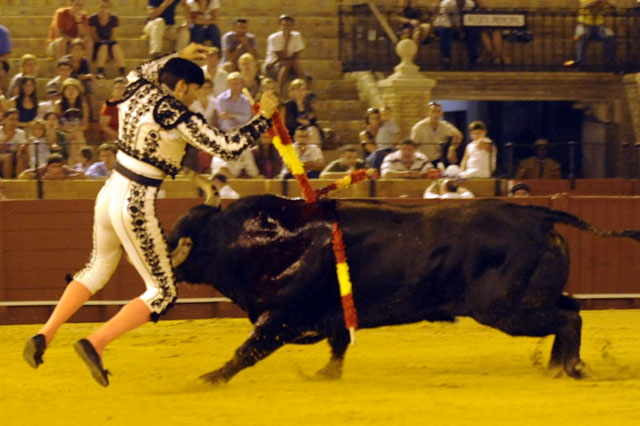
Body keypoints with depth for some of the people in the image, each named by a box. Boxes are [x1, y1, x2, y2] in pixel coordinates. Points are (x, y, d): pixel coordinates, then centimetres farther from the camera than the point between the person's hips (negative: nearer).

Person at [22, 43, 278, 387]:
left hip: (109, 193, 8)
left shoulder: (138, 93, 5)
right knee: (162, 293, 5)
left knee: (98, 268, 31)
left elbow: (141, 72, 33)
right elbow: (229, 148, -15)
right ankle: (95, 343, -8)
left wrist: (178, 57, 34)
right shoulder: (178, 117, -16)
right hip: (136, 206, -8)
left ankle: (44, 336, 22)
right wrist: (263, 117, -4)